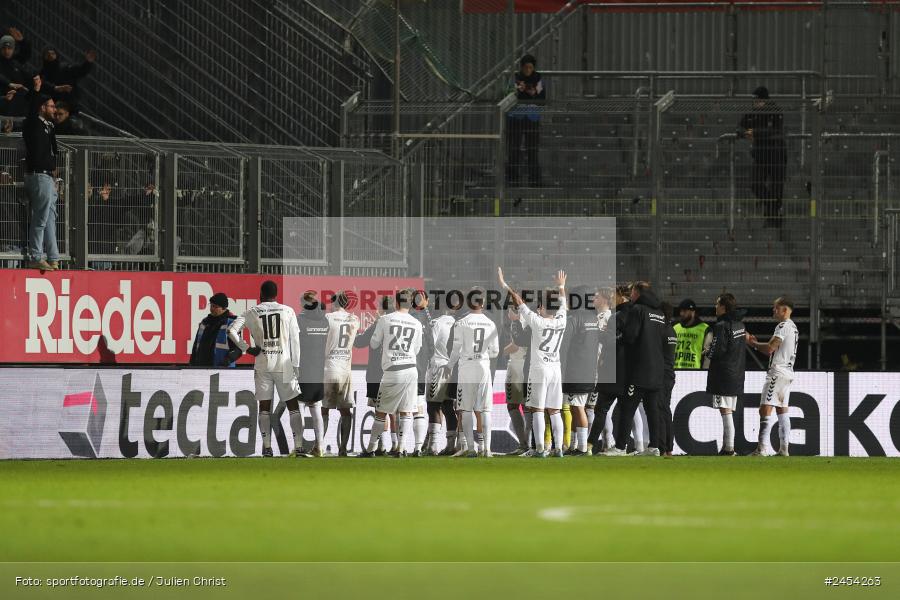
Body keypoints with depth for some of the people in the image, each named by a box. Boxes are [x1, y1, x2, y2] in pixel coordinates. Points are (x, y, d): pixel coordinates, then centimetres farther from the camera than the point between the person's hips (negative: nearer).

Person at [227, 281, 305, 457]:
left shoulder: (253, 313, 3)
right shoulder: (287, 311, 2)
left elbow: (232, 331, -6)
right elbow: (295, 340, 0)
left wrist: (247, 348, 1)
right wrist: (296, 366, 4)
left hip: (263, 365, 1)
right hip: (284, 364, 0)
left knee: (264, 408, 6)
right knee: (293, 406, 5)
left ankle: (267, 447, 0)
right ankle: (298, 446, -1)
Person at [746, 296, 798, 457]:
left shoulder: (783, 326, -12)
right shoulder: (793, 328, 19)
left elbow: (770, 348, -19)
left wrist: (752, 343, -5)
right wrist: (756, 344, 15)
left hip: (778, 372, -10)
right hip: (788, 372, 10)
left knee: (765, 409, -12)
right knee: (782, 410, 12)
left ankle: (762, 448, -20)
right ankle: (784, 449, 11)